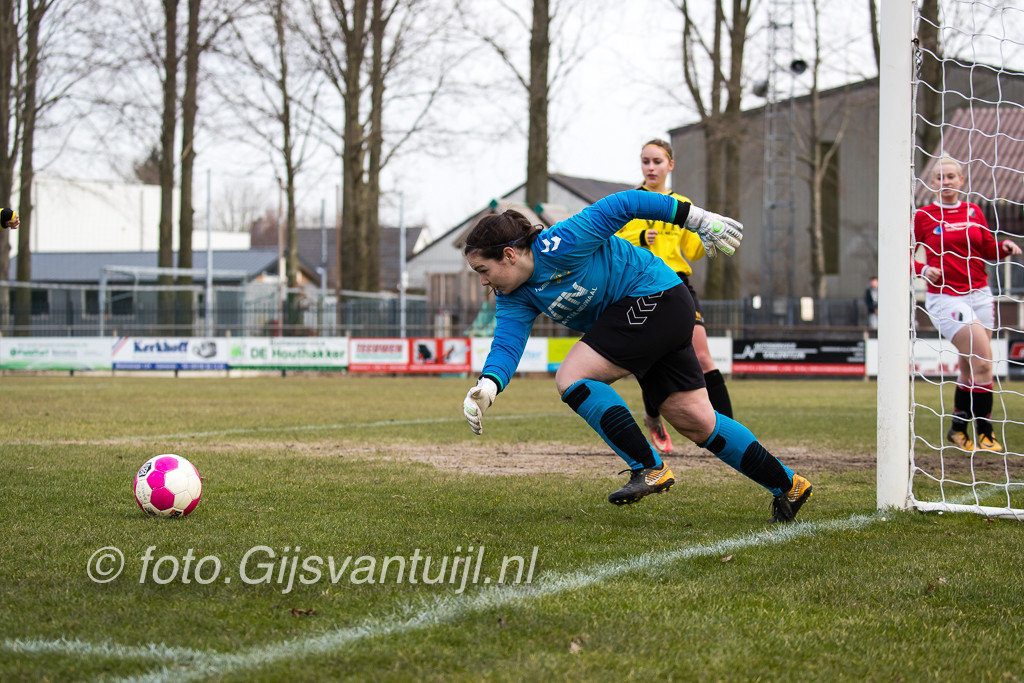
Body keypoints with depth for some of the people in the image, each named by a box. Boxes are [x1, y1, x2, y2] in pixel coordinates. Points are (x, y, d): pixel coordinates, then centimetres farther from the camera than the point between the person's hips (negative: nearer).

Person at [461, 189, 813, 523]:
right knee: (695, 420, 7)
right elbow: (507, 343, -9)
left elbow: (624, 204, -17)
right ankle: (786, 485, 16)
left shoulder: (558, 246, -22)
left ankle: (649, 469, -16)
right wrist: (488, 385, -31)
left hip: (656, 296, -9)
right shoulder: (514, 297, 3)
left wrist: (701, 219, -13)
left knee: (571, 377, -17)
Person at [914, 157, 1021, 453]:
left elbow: (988, 249, 14)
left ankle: (958, 430, 25)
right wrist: (923, 269, -16)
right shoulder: (923, 216, -1)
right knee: (982, 362, -17)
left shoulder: (973, 212, 10)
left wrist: (1004, 247, -6)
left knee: (970, 369, 9)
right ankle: (984, 433, -11)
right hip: (946, 298, -5)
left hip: (978, 294, 5)